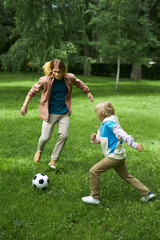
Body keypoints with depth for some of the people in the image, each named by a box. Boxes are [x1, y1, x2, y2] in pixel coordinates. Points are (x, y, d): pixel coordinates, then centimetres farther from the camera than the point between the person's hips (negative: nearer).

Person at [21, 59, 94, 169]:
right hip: (50, 113, -2)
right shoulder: (45, 80, -16)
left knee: (64, 136, -6)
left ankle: (53, 160, 11)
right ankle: (39, 151, 31)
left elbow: (79, 83, 13)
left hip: (64, 113, 3)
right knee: (45, 137, -5)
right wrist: (25, 106, 0)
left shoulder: (69, 78, -9)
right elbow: (33, 91, -3)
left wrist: (88, 92, 25)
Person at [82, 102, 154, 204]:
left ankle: (95, 197, 5)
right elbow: (99, 140, 17)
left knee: (94, 171, -6)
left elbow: (122, 134, -26)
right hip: (118, 156, 10)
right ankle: (147, 193, 23)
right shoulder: (103, 124, 14)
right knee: (126, 176, 18)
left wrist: (134, 145, -33)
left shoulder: (109, 123, -16)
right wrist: (94, 138, -5)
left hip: (114, 156, -10)